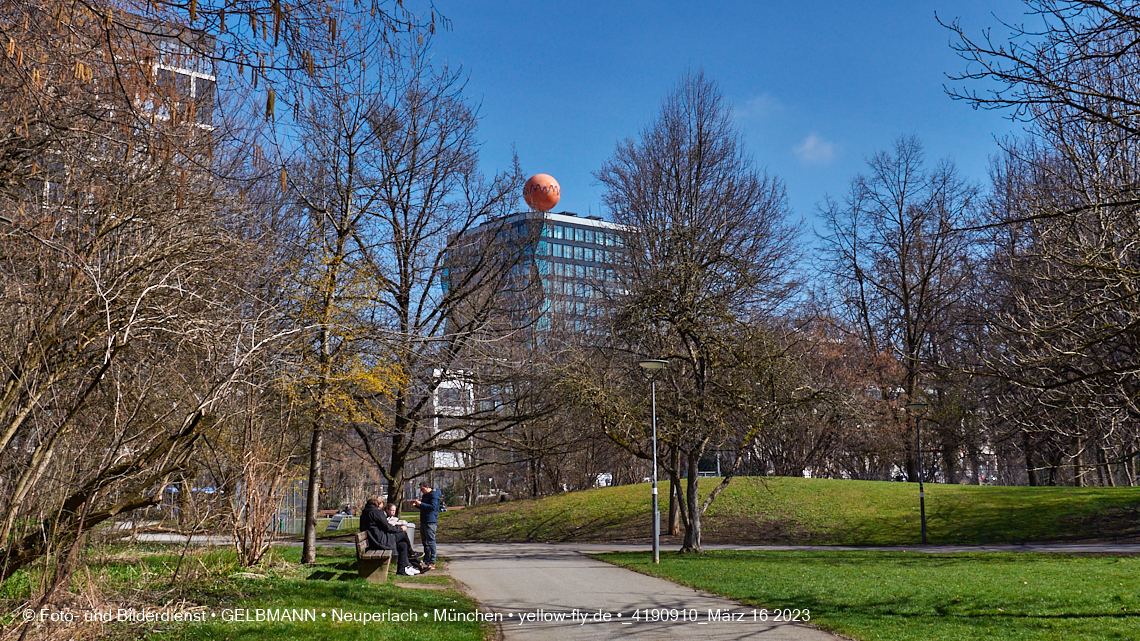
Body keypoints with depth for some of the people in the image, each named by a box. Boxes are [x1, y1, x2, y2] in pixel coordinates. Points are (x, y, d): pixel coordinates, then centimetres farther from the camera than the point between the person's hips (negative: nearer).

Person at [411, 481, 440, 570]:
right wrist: (417, 504, 10)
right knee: (425, 542, 13)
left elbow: (433, 507, -23)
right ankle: (426, 561, 20)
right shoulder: (425, 495, 20)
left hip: (431, 522, -10)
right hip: (423, 521, 10)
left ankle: (432, 563, -6)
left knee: (430, 542, -8)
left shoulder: (434, 494, -11)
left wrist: (421, 504, -22)